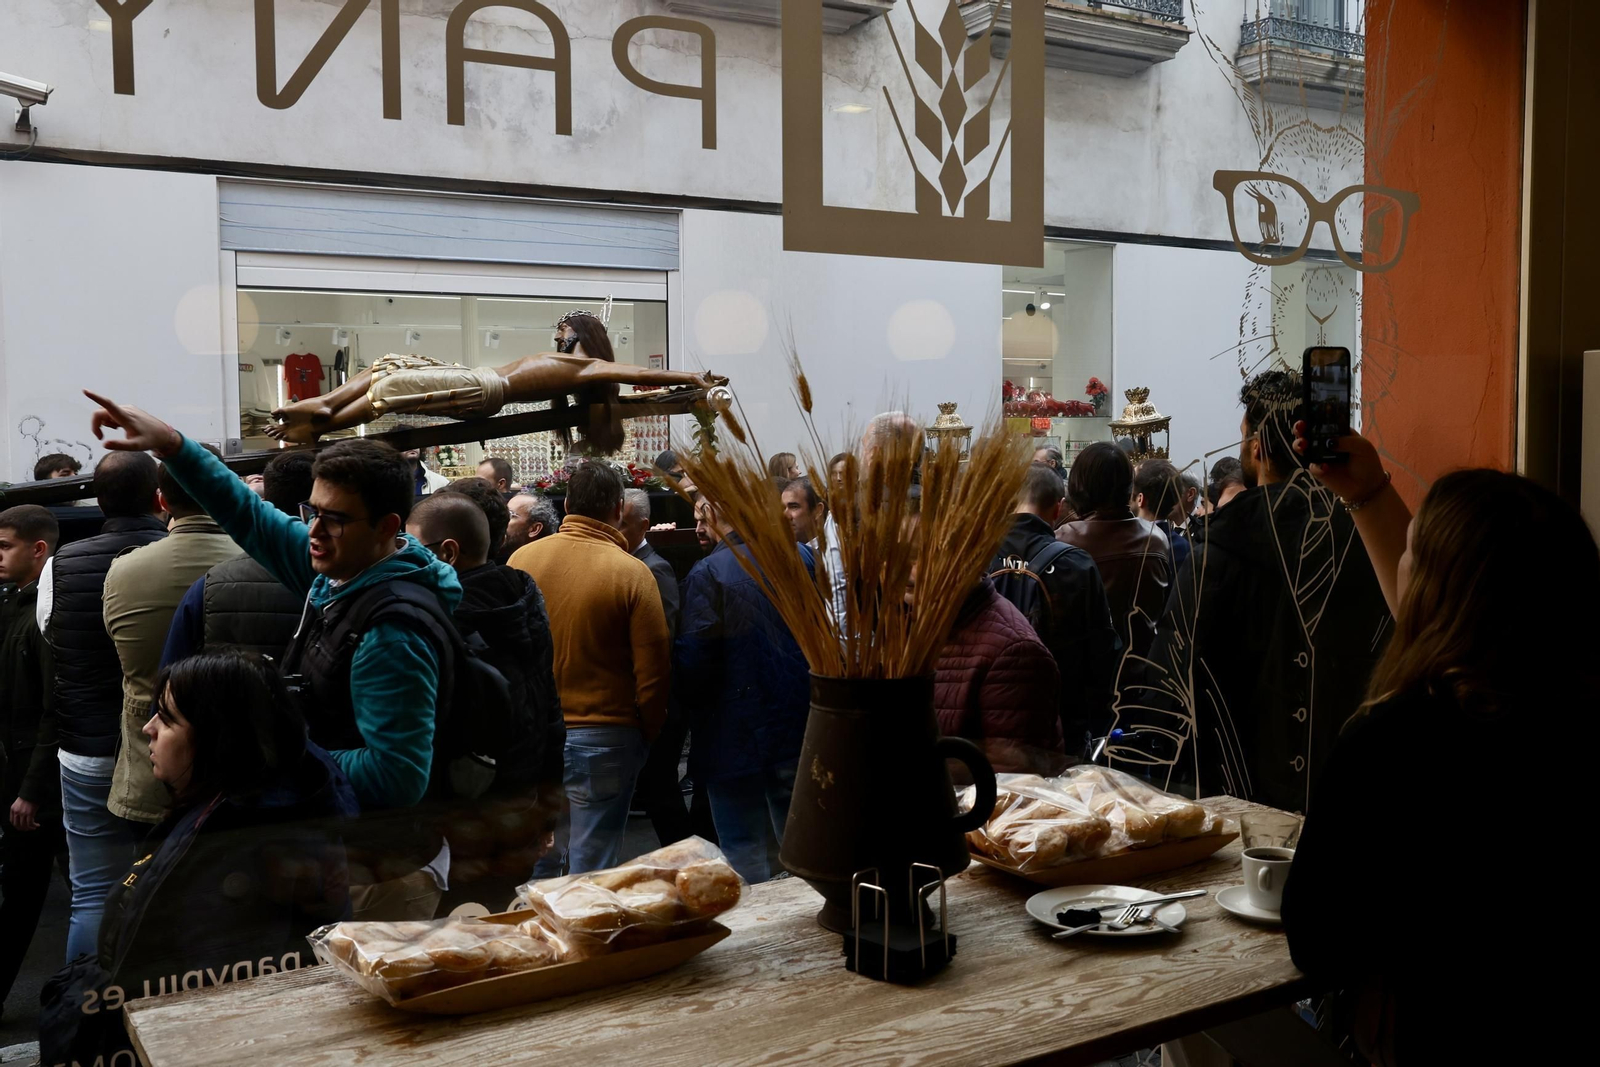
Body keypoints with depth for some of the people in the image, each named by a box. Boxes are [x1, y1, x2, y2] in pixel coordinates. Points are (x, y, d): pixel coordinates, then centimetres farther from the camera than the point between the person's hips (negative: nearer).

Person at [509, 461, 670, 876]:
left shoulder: (522, 558, -3)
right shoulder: (632, 573, -13)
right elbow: (653, 672, -10)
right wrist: (646, 733, 6)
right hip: (603, 739, -3)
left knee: (537, 862, 17)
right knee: (591, 870, 7)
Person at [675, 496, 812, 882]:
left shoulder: (708, 574, -15)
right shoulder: (801, 557, 1)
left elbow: (694, 663, -15)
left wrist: (688, 701, 4)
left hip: (735, 740, -5)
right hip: (799, 733, 5)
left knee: (746, 862, 6)